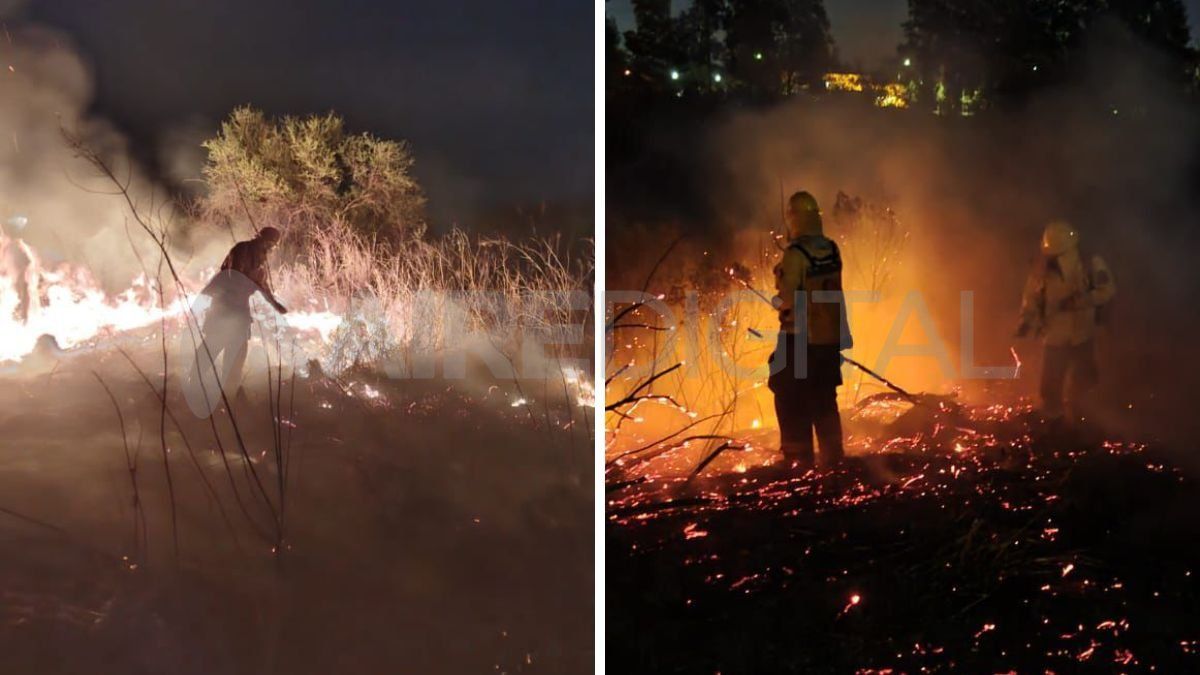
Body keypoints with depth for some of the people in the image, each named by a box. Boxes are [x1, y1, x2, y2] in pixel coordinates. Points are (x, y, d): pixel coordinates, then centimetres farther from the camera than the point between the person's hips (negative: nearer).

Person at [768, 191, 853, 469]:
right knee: (824, 402, 17)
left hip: (799, 338, -7)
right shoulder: (831, 250, 2)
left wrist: (776, 300, 1)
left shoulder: (795, 254, -18)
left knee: (792, 404, 3)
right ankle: (832, 457, 20)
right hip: (830, 337, 7)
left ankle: (800, 460, 3)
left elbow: (787, 299, -19)